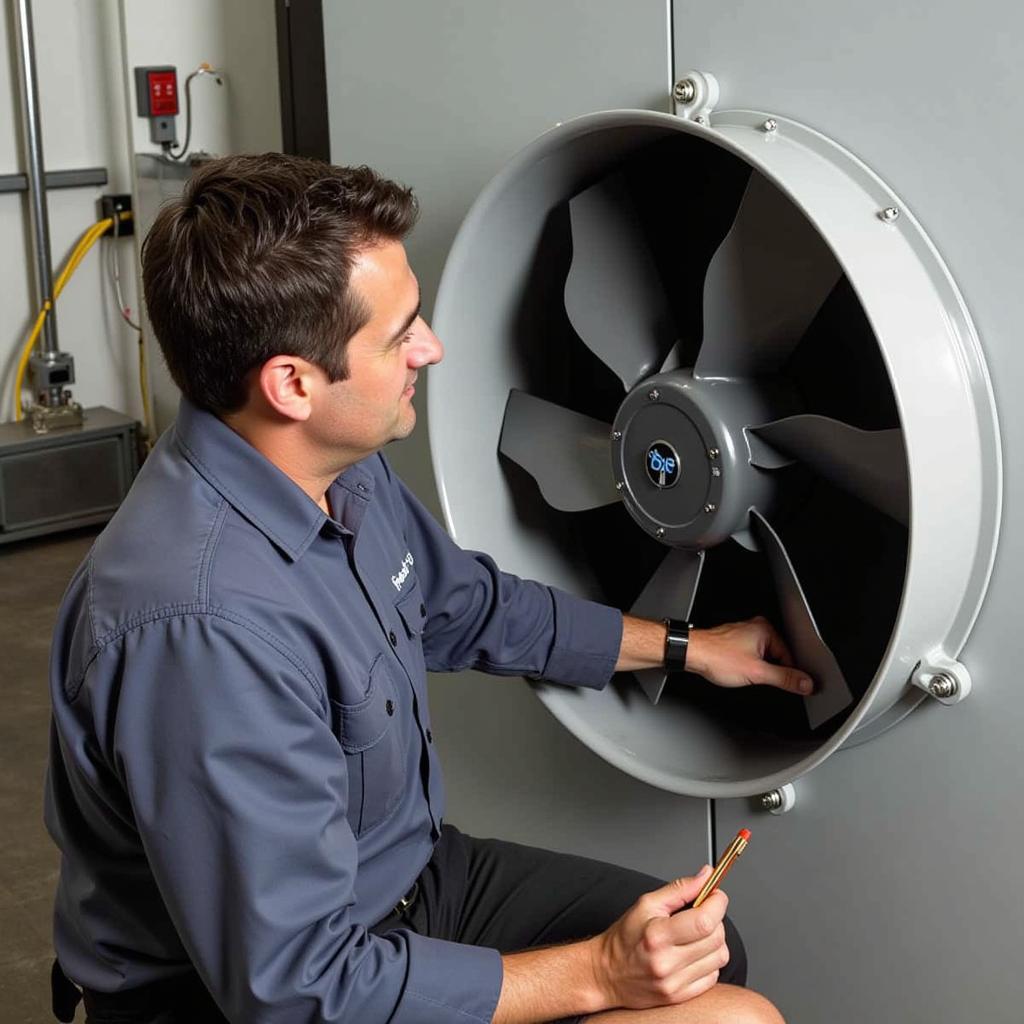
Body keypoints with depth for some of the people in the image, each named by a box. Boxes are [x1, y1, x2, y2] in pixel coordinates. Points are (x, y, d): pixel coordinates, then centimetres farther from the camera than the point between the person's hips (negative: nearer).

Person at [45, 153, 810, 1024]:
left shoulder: (349, 474, -5)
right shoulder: (205, 627, -35)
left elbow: (469, 608, 17)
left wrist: (685, 647, 21)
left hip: (402, 873, 9)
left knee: (710, 950, 11)